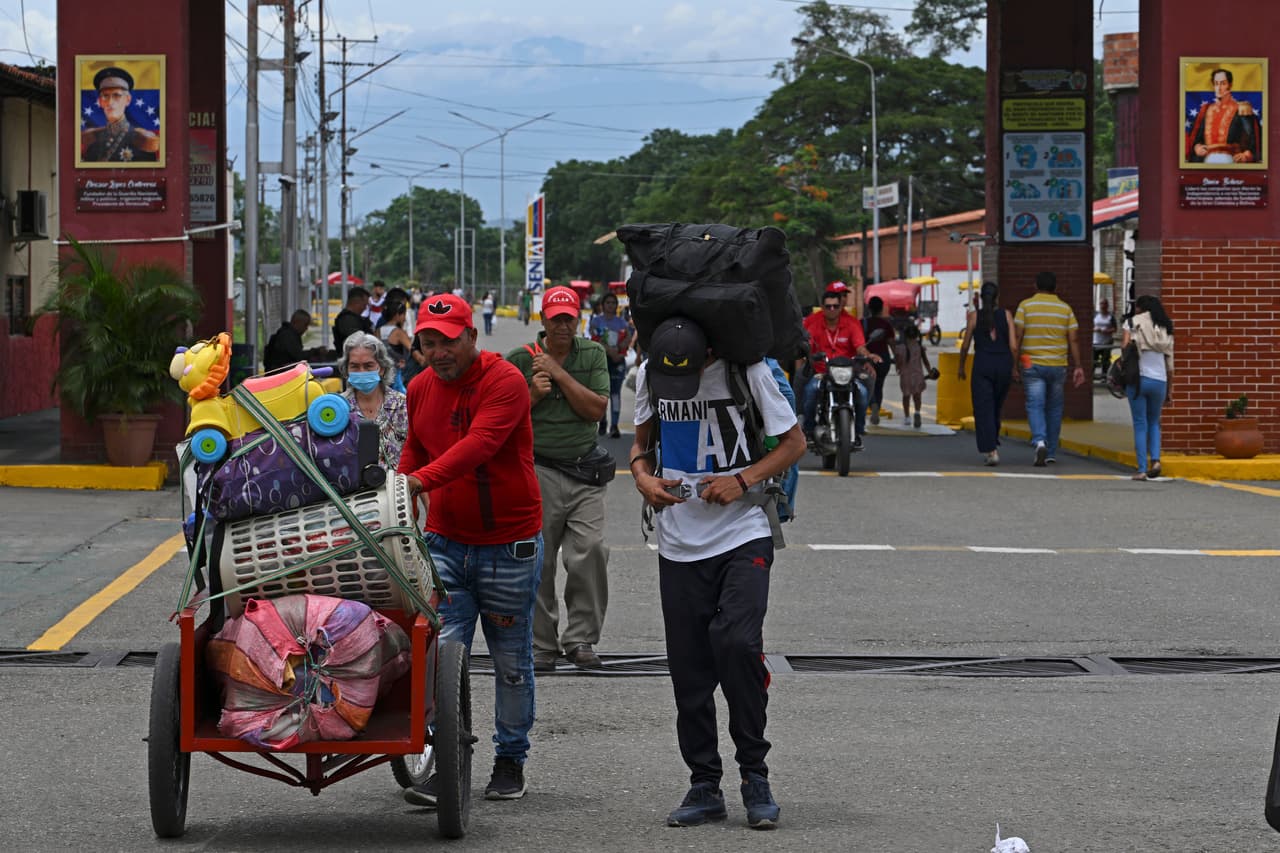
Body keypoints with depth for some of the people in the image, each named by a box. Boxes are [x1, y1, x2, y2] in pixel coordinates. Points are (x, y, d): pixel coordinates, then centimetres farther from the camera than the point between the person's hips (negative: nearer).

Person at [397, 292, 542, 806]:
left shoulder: (505, 382, -15)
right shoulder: (420, 389, 6)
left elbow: (479, 444, -30)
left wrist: (422, 479, -42)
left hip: (509, 545, -4)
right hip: (445, 541, 4)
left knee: (511, 661, 8)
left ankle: (510, 761, 22)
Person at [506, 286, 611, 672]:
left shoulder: (592, 354, 8)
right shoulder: (520, 358, 4)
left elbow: (596, 409, -3)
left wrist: (559, 373, -9)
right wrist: (533, 394, -10)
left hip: (584, 470, 1)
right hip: (537, 470, -1)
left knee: (591, 551, -11)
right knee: (538, 561, 2)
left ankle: (580, 638, 0)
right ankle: (542, 644, 11)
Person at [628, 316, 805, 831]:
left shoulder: (747, 372, -10)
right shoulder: (648, 375, 2)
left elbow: (793, 442, -2)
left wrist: (743, 480, -17)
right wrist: (643, 475, -4)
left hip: (742, 538, -4)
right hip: (679, 545, 4)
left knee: (737, 644, -21)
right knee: (689, 668, 4)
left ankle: (754, 775, -7)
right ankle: (704, 786, 16)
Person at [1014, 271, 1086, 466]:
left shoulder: (1025, 306, -1)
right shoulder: (1065, 309, 4)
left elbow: (1018, 336, -5)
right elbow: (1073, 340, 2)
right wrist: (1078, 367, 5)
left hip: (1032, 365, -2)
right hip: (1058, 366, 2)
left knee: (1035, 406, -4)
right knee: (1054, 408, 13)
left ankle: (1040, 441, -29)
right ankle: (1051, 453, 19)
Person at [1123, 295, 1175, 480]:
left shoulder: (1132, 323, 5)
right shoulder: (1166, 330, 14)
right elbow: (1170, 366, 13)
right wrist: (1168, 392, 18)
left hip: (1137, 377, -3)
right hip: (1159, 380, 3)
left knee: (1140, 424, 3)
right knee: (1154, 422, 19)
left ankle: (1142, 469, -1)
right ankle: (1155, 459, -1)